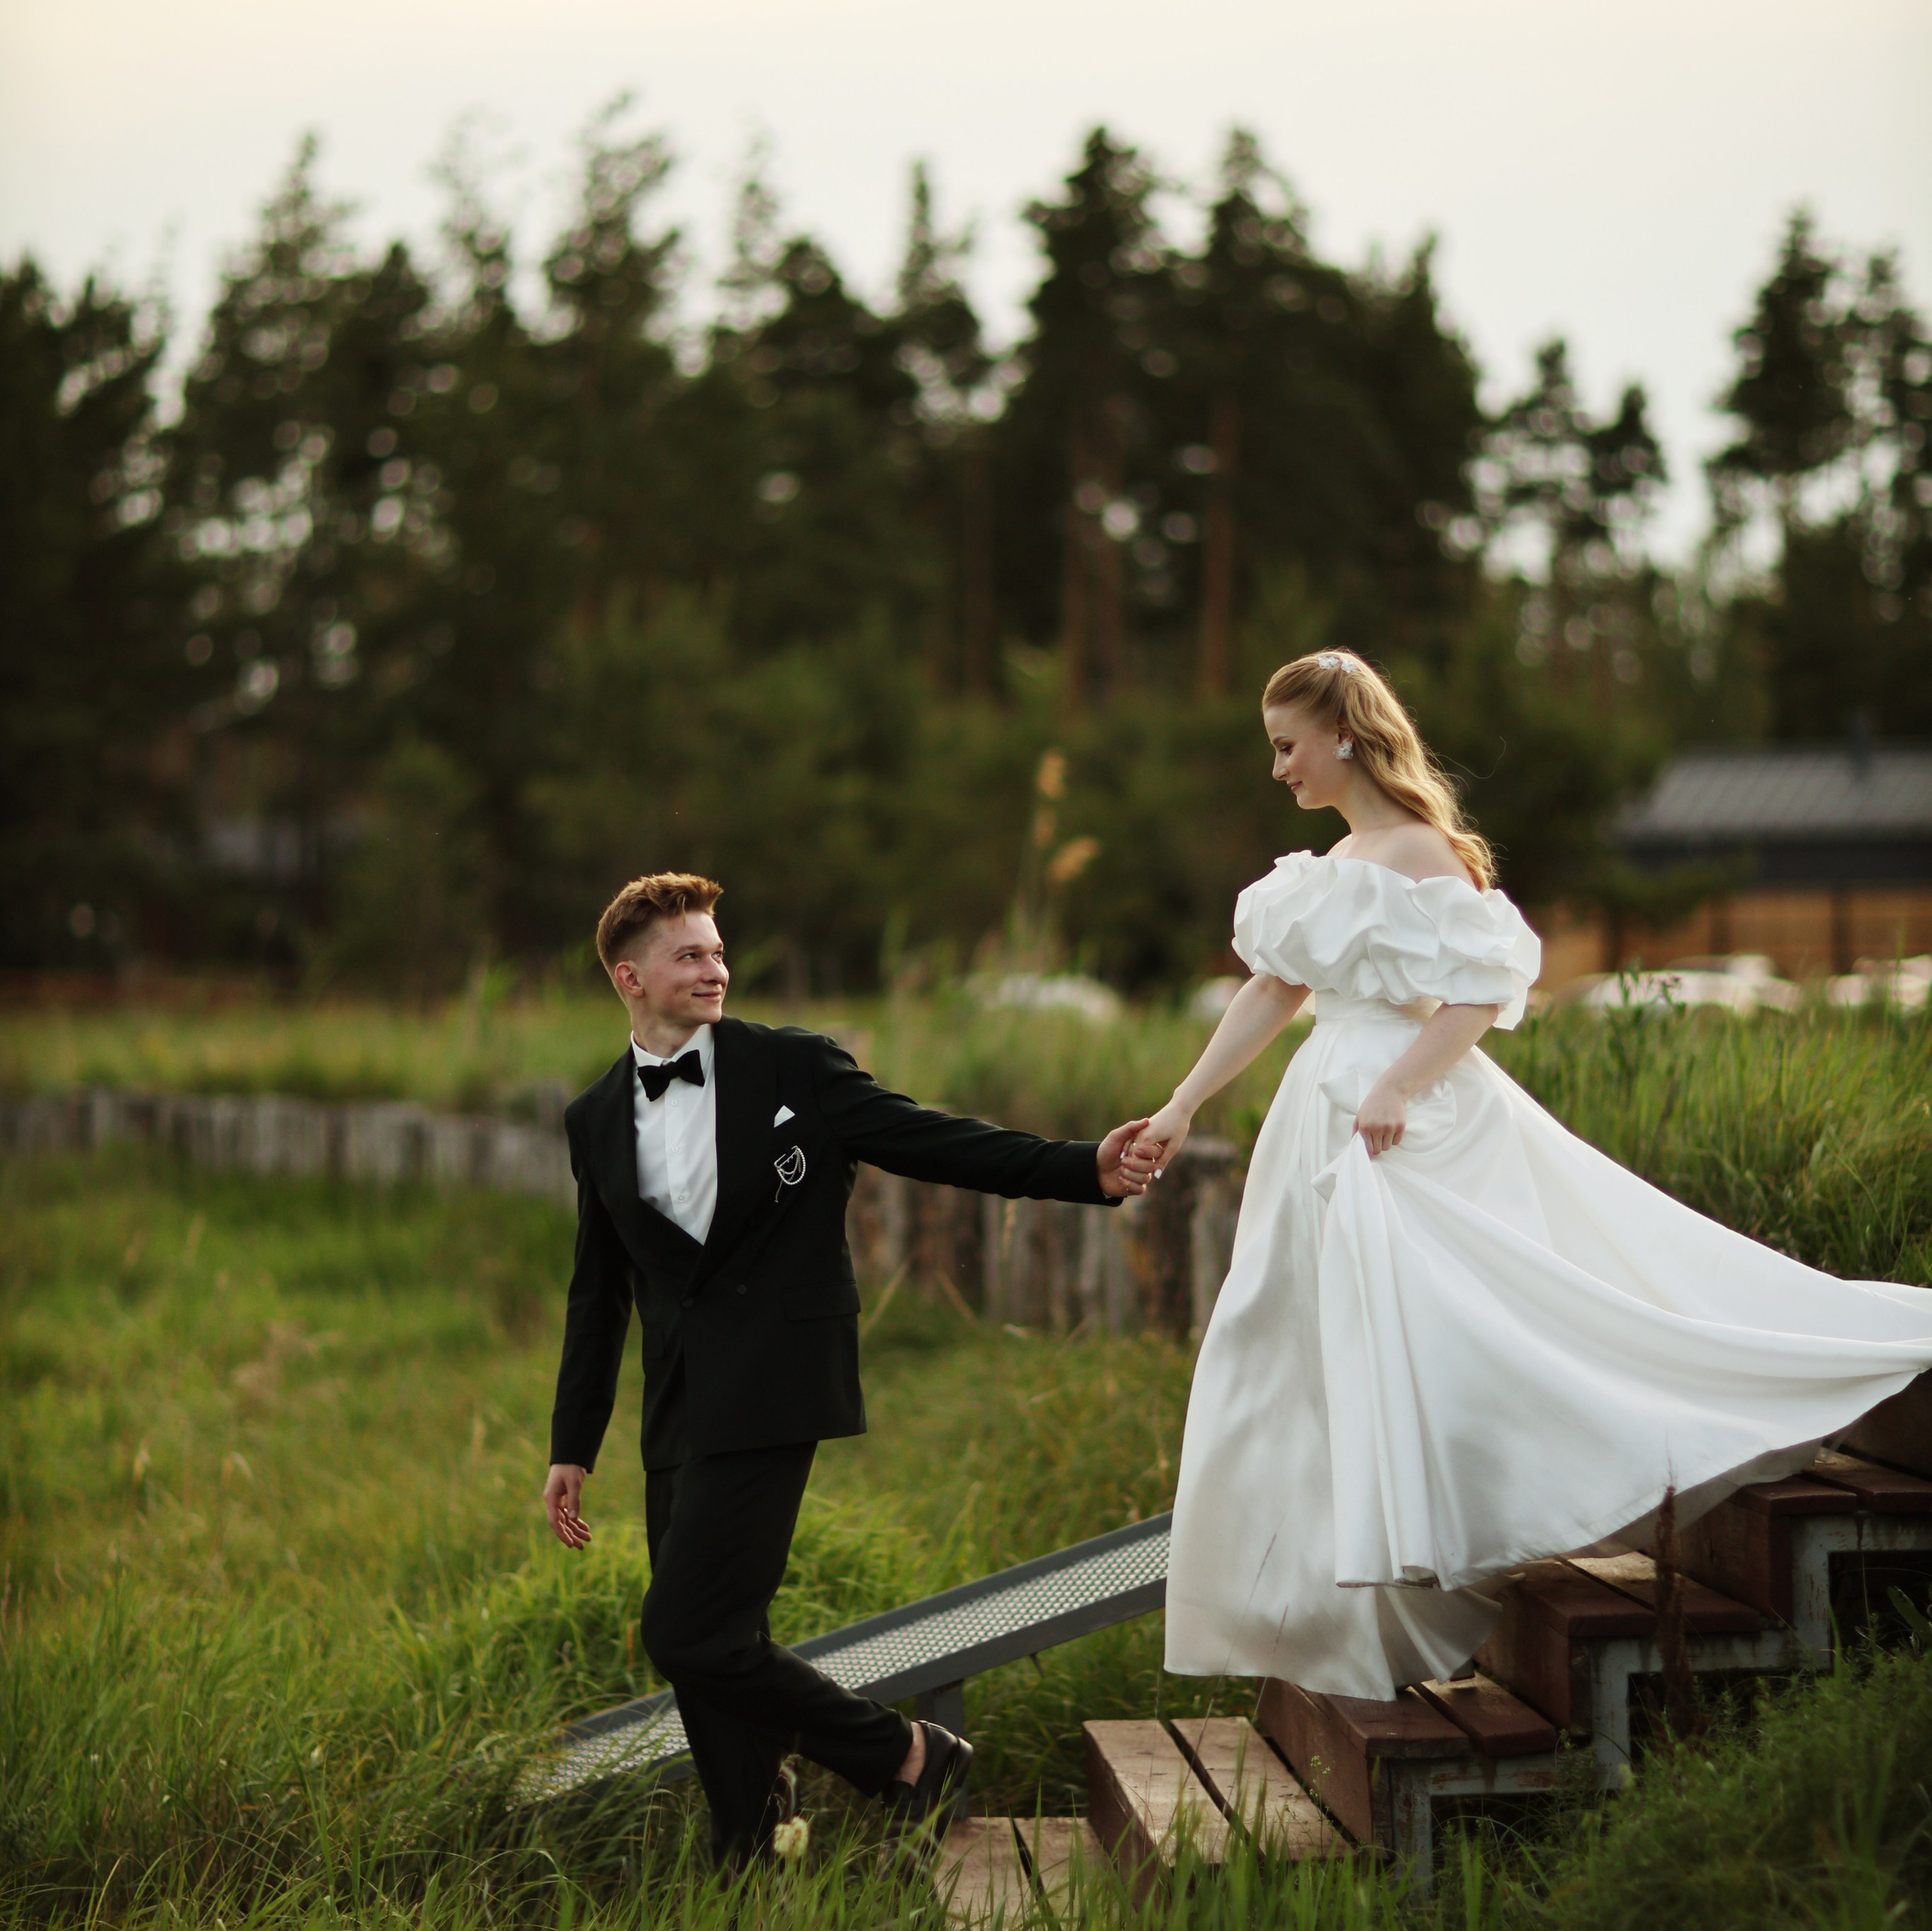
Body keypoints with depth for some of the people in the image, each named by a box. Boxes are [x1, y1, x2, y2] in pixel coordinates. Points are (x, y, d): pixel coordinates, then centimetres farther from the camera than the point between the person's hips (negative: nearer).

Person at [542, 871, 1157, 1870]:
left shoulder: (795, 1067, -1)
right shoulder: (595, 1120, 11)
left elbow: (935, 1143, -3)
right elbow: (598, 1292, 18)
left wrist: (1085, 1167, -15)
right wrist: (572, 1447, 18)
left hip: (770, 1390, -5)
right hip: (679, 1403, 5)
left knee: (689, 1634, -13)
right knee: (711, 1641, 7)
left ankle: (910, 1755, 4)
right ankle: (752, 1861, 22)